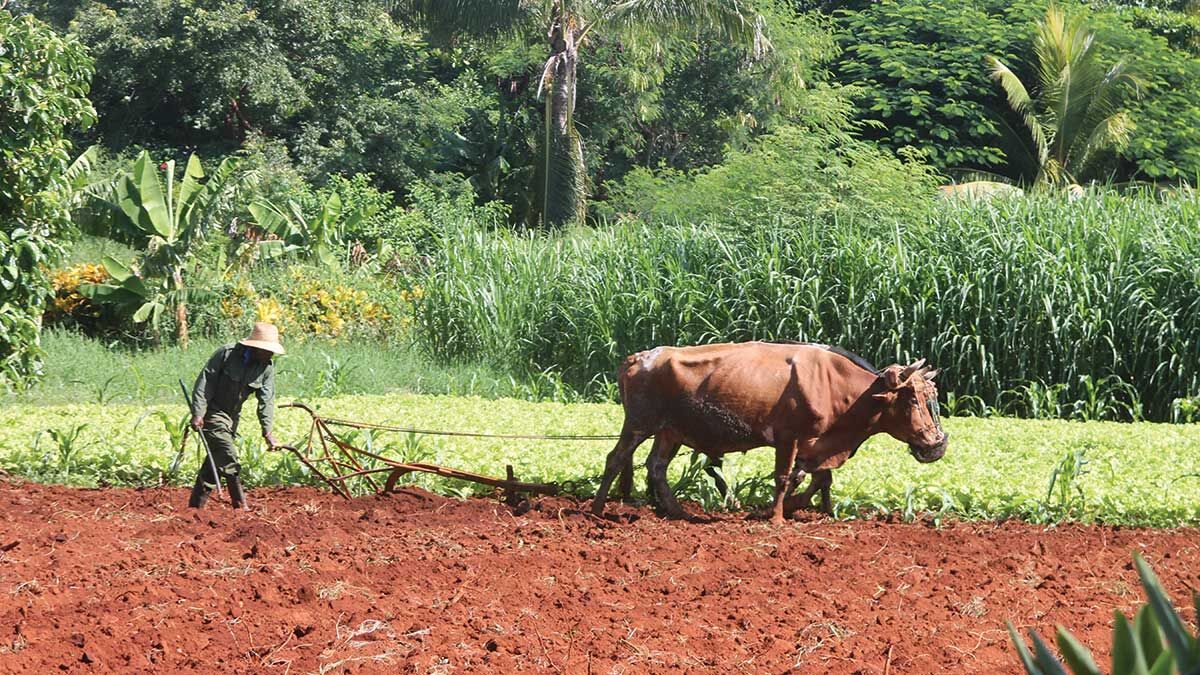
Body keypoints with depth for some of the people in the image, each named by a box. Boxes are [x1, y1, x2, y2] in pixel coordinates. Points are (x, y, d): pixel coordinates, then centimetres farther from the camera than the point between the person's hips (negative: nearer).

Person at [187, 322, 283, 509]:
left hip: (232, 416, 6)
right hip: (212, 413, -6)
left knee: (215, 460, 8)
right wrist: (198, 414, -21)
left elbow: (266, 401, -7)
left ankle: (195, 505, 17)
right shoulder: (226, 354, -19)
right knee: (228, 459, -15)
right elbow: (204, 383, -16)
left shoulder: (266, 367, -4)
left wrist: (267, 431, -17)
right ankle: (240, 506, -12)